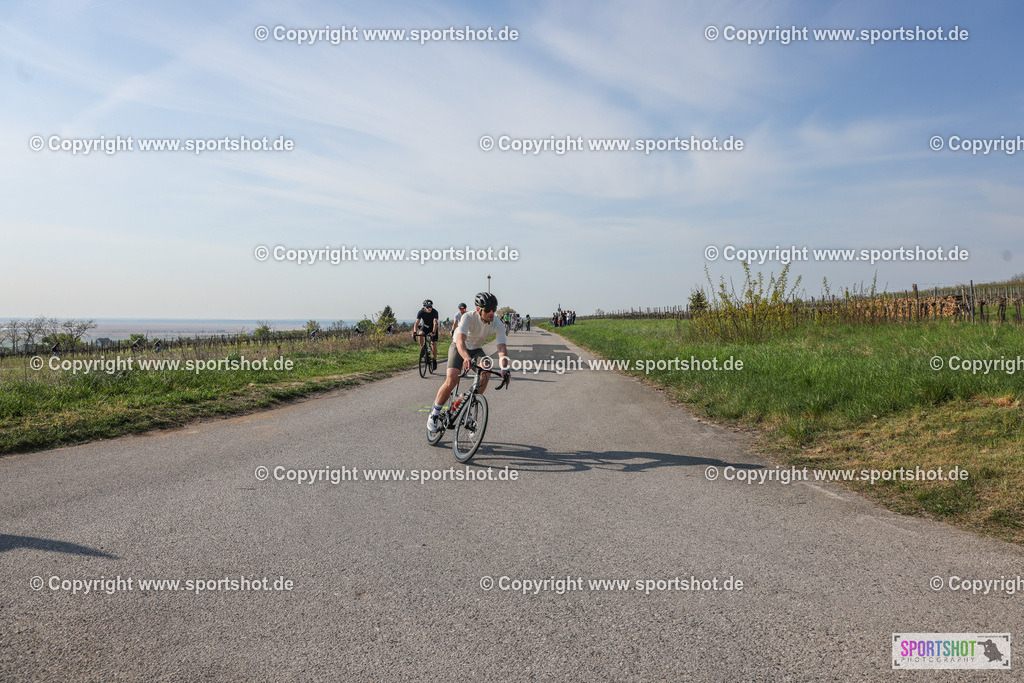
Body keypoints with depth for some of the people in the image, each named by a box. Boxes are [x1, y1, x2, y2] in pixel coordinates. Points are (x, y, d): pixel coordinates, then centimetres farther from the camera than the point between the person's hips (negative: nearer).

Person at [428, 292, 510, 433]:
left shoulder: (498, 325, -21)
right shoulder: (468, 318, -30)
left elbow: (502, 348, -29)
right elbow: (460, 341, -44)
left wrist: (504, 368, -48)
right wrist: (466, 358, -64)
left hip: (476, 350, 3)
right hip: (459, 348, -3)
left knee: (487, 371, -27)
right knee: (452, 380, -24)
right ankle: (434, 413, -3)